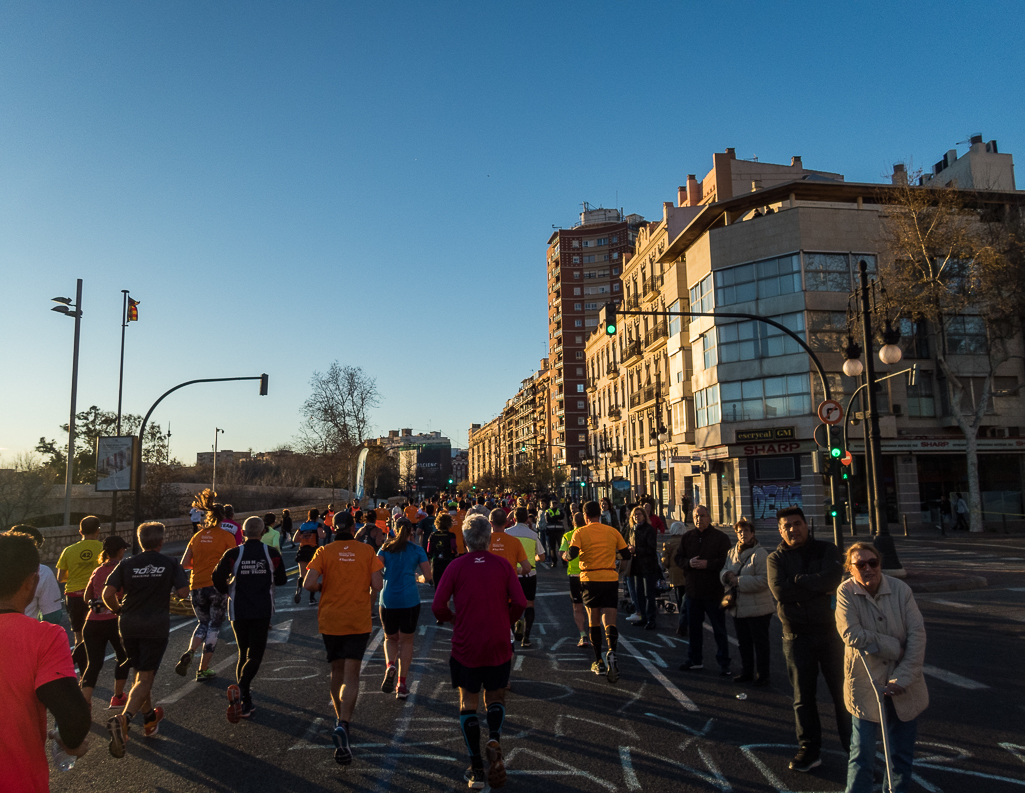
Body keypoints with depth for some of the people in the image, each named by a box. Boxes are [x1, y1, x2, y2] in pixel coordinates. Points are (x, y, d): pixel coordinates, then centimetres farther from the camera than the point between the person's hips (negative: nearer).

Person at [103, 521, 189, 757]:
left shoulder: (126, 564, 1)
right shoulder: (170, 564, -3)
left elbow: (108, 593, -7)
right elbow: (183, 592, -9)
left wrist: (119, 610, 12)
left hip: (129, 625, 3)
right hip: (156, 627, -3)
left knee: (141, 673, 20)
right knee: (145, 678, -2)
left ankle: (150, 719, 34)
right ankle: (123, 719, -25)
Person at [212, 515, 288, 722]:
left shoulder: (233, 554, -5)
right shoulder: (272, 553, -3)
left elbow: (217, 578, -7)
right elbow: (282, 580, 3)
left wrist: (226, 592, 14)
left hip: (239, 611, 2)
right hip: (262, 611, -1)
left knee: (243, 654, 15)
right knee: (255, 656, 3)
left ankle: (245, 703, 15)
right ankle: (240, 688, -24)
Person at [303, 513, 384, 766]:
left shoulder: (324, 552, -3)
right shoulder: (367, 551, -4)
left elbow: (308, 584, -13)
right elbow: (377, 586, -8)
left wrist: (323, 587, 7)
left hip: (330, 620, 2)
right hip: (358, 621, -1)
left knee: (337, 672, 20)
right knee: (351, 677, -1)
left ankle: (341, 719, 34)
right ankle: (343, 726, -19)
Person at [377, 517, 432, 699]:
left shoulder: (385, 548, 4)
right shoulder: (417, 550, 2)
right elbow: (428, 577, -2)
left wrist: (385, 576, 11)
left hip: (388, 600, 1)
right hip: (410, 600, -1)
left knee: (390, 638, 20)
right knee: (406, 641, 12)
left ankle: (390, 665, -10)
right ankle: (401, 685, 11)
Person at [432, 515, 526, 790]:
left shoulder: (456, 566, -7)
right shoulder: (503, 565, -3)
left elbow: (438, 606, -11)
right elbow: (520, 602, -7)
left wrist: (454, 620, 8)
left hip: (465, 646, -1)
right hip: (499, 646, 1)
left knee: (468, 704, 12)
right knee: (495, 698, 20)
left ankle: (476, 769, 11)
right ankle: (494, 738, -8)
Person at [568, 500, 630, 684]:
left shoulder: (580, 533, -3)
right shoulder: (612, 532, 5)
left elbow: (572, 554, -15)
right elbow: (626, 555, 7)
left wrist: (565, 554, 7)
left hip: (590, 579, -1)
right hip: (610, 579, 1)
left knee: (593, 622, 13)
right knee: (610, 621, -1)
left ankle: (599, 663, 18)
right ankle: (612, 652, -27)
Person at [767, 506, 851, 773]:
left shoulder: (827, 550, 1)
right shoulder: (776, 558, 2)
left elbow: (832, 578, -20)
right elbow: (780, 591, -16)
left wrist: (798, 581, -16)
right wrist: (818, 588, -16)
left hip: (830, 630, 0)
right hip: (796, 636, 1)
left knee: (842, 691, 9)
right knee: (803, 696, 8)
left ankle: (853, 745, 26)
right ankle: (809, 749, 21)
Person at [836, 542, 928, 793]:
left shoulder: (900, 589, -7)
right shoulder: (846, 592, -12)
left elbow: (917, 634, -10)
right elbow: (851, 635, -20)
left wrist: (903, 678, -15)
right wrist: (895, 646, -17)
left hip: (903, 687, 2)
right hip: (866, 685, -2)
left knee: (903, 754, 14)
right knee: (862, 756, 3)